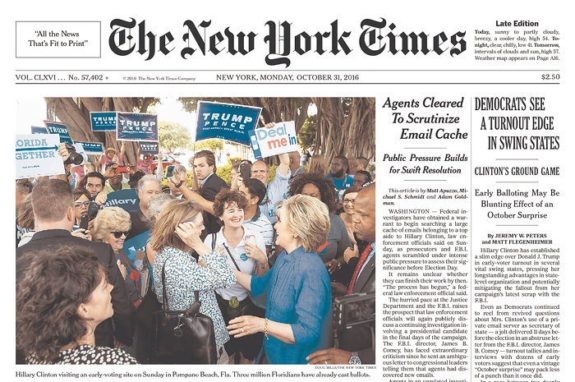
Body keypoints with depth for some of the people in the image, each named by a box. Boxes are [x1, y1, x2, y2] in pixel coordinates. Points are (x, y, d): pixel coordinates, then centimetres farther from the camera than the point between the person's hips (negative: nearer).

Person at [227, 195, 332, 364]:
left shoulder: (312, 271, -29)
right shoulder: (285, 256, -1)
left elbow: (307, 332, -32)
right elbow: (260, 284, 15)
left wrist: (263, 325, -34)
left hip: (297, 361, -8)